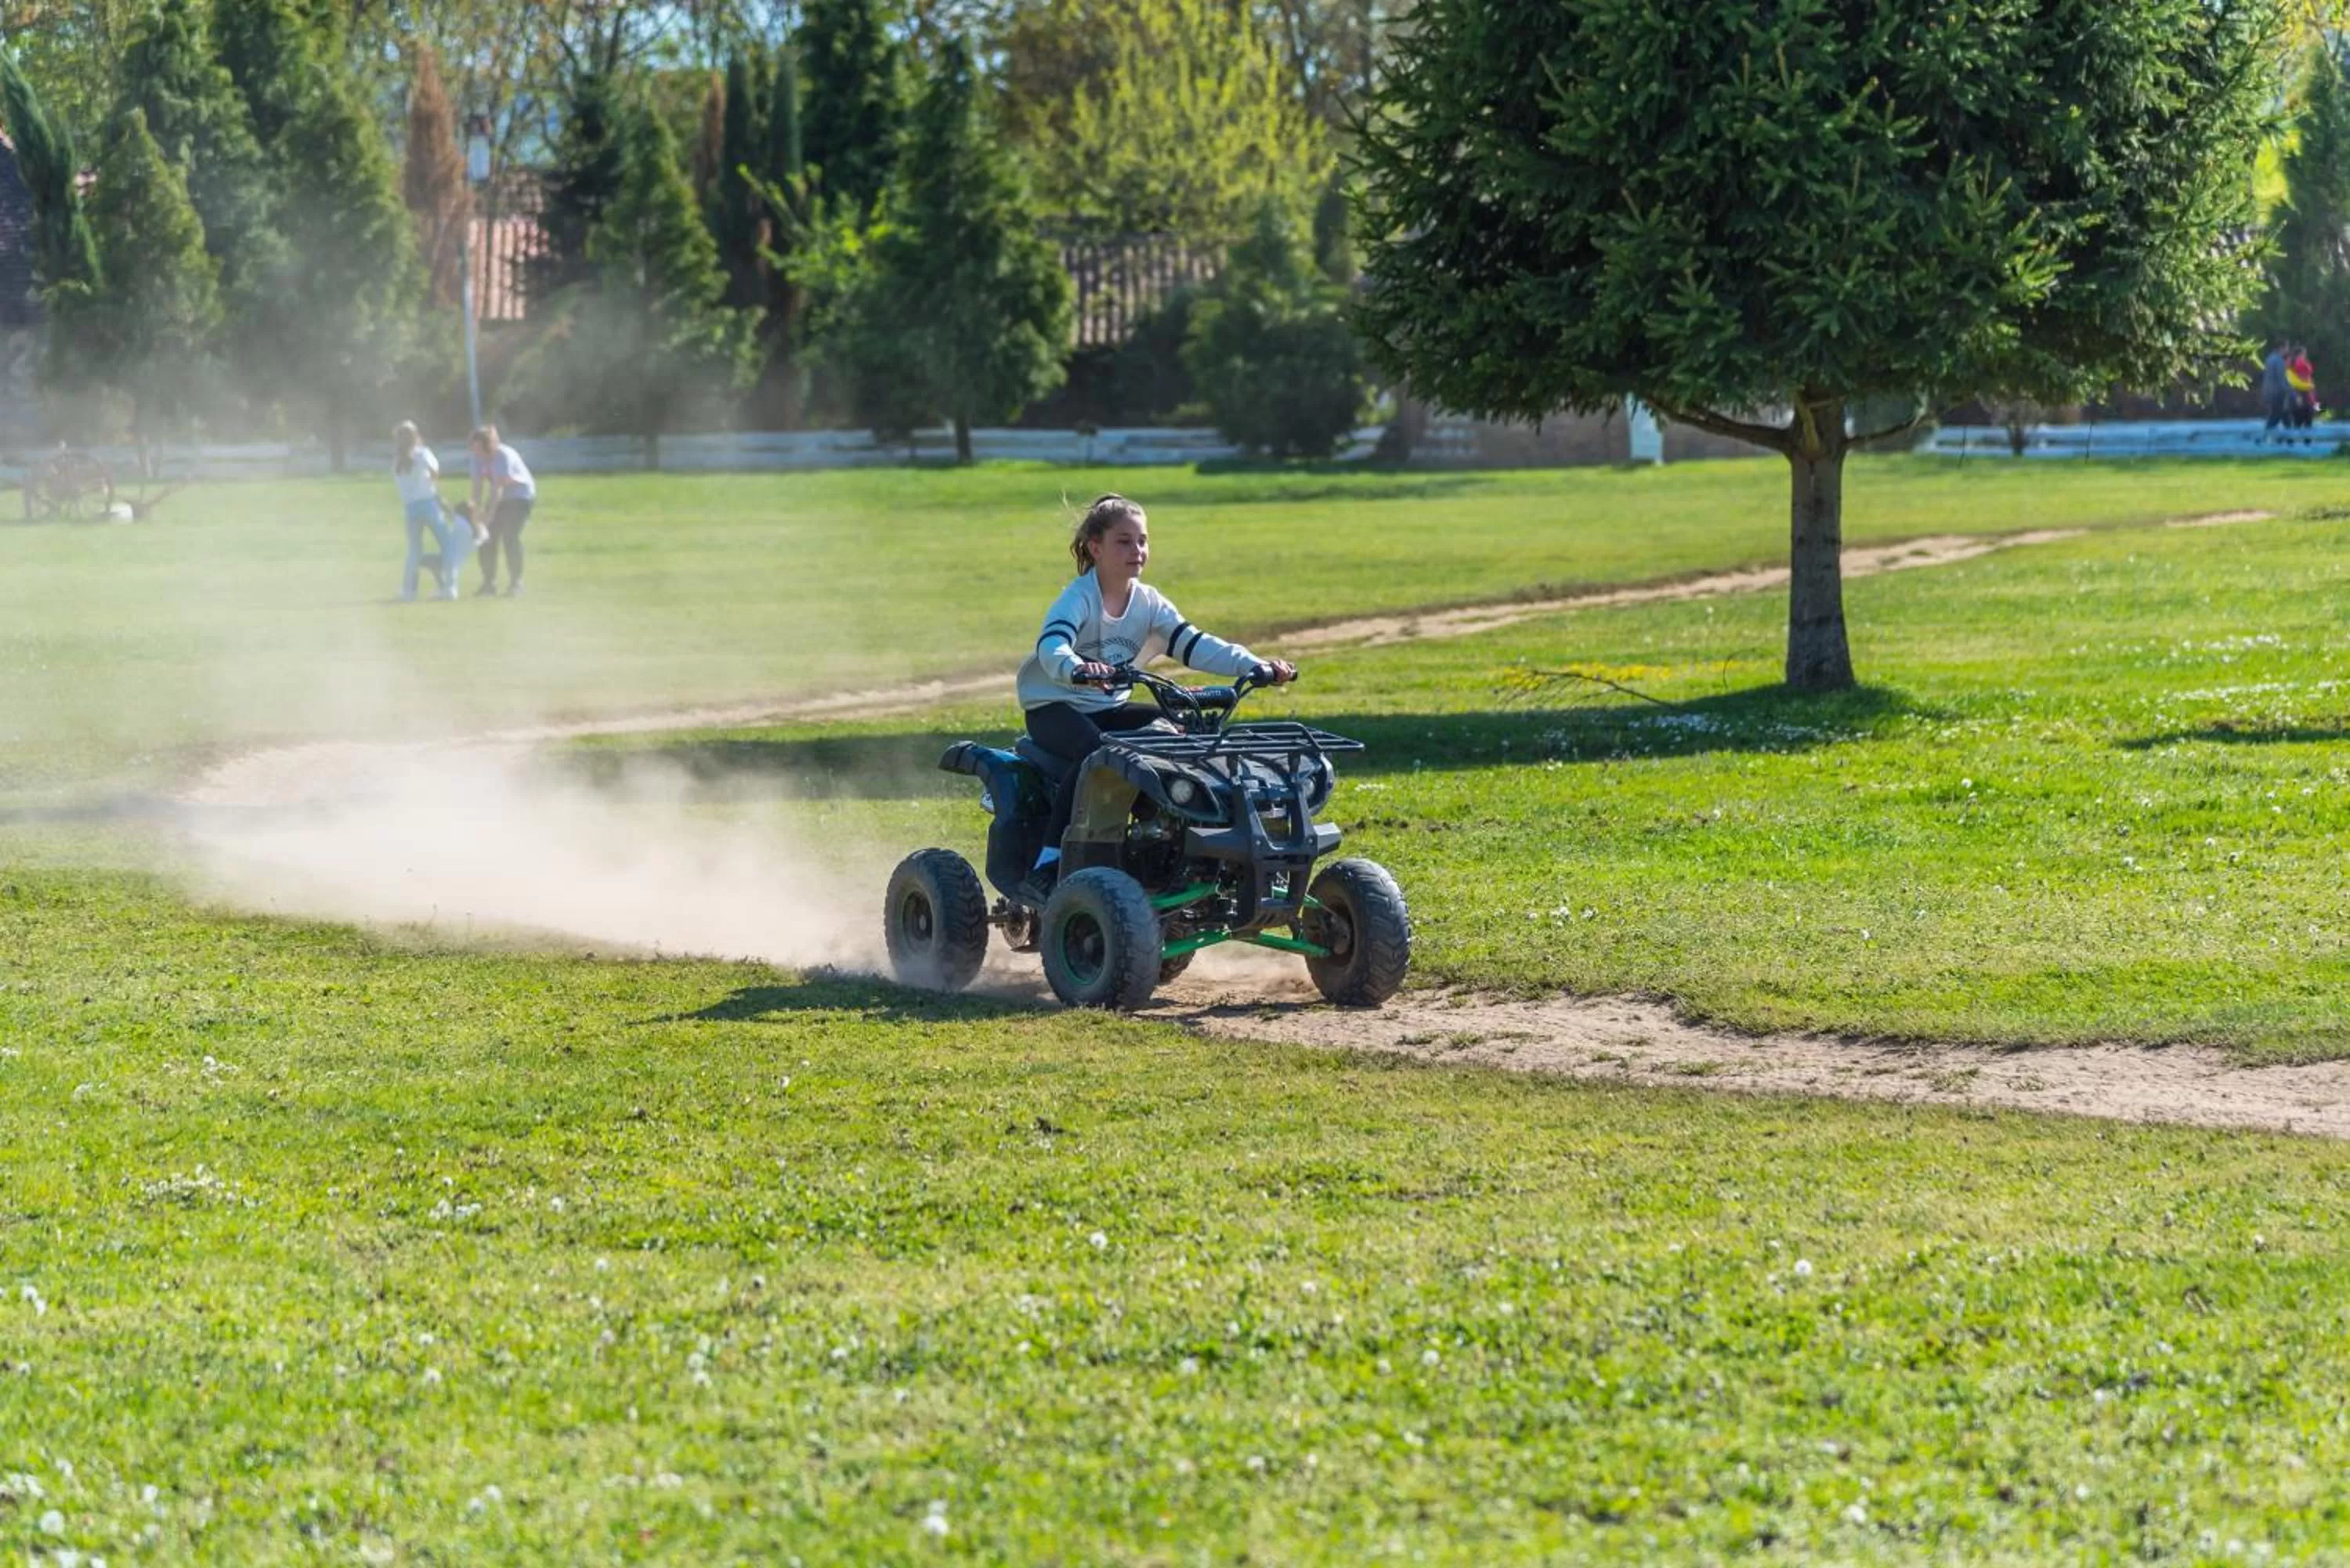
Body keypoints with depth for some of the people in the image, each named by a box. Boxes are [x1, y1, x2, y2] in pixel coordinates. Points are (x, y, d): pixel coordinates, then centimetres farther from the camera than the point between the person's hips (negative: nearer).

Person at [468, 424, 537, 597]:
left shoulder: (504, 456, -28)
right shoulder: (479, 459, -8)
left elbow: (498, 487, -31)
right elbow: (478, 487, -10)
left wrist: (489, 516, -34)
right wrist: (477, 514, -19)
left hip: (520, 495, -7)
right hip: (499, 498, 7)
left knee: (510, 537, -18)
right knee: (488, 537, 0)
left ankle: (515, 584, -14)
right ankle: (489, 583, 9)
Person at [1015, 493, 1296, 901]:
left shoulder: (1149, 603, 3)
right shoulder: (1078, 598, -16)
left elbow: (1196, 645, -7)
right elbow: (1052, 646, -36)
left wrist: (1257, 667, -21)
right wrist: (1077, 670, -60)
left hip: (1110, 707, 7)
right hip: (1055, 707, -7)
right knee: (1094, 751, -37)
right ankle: (1047, 866, -39)